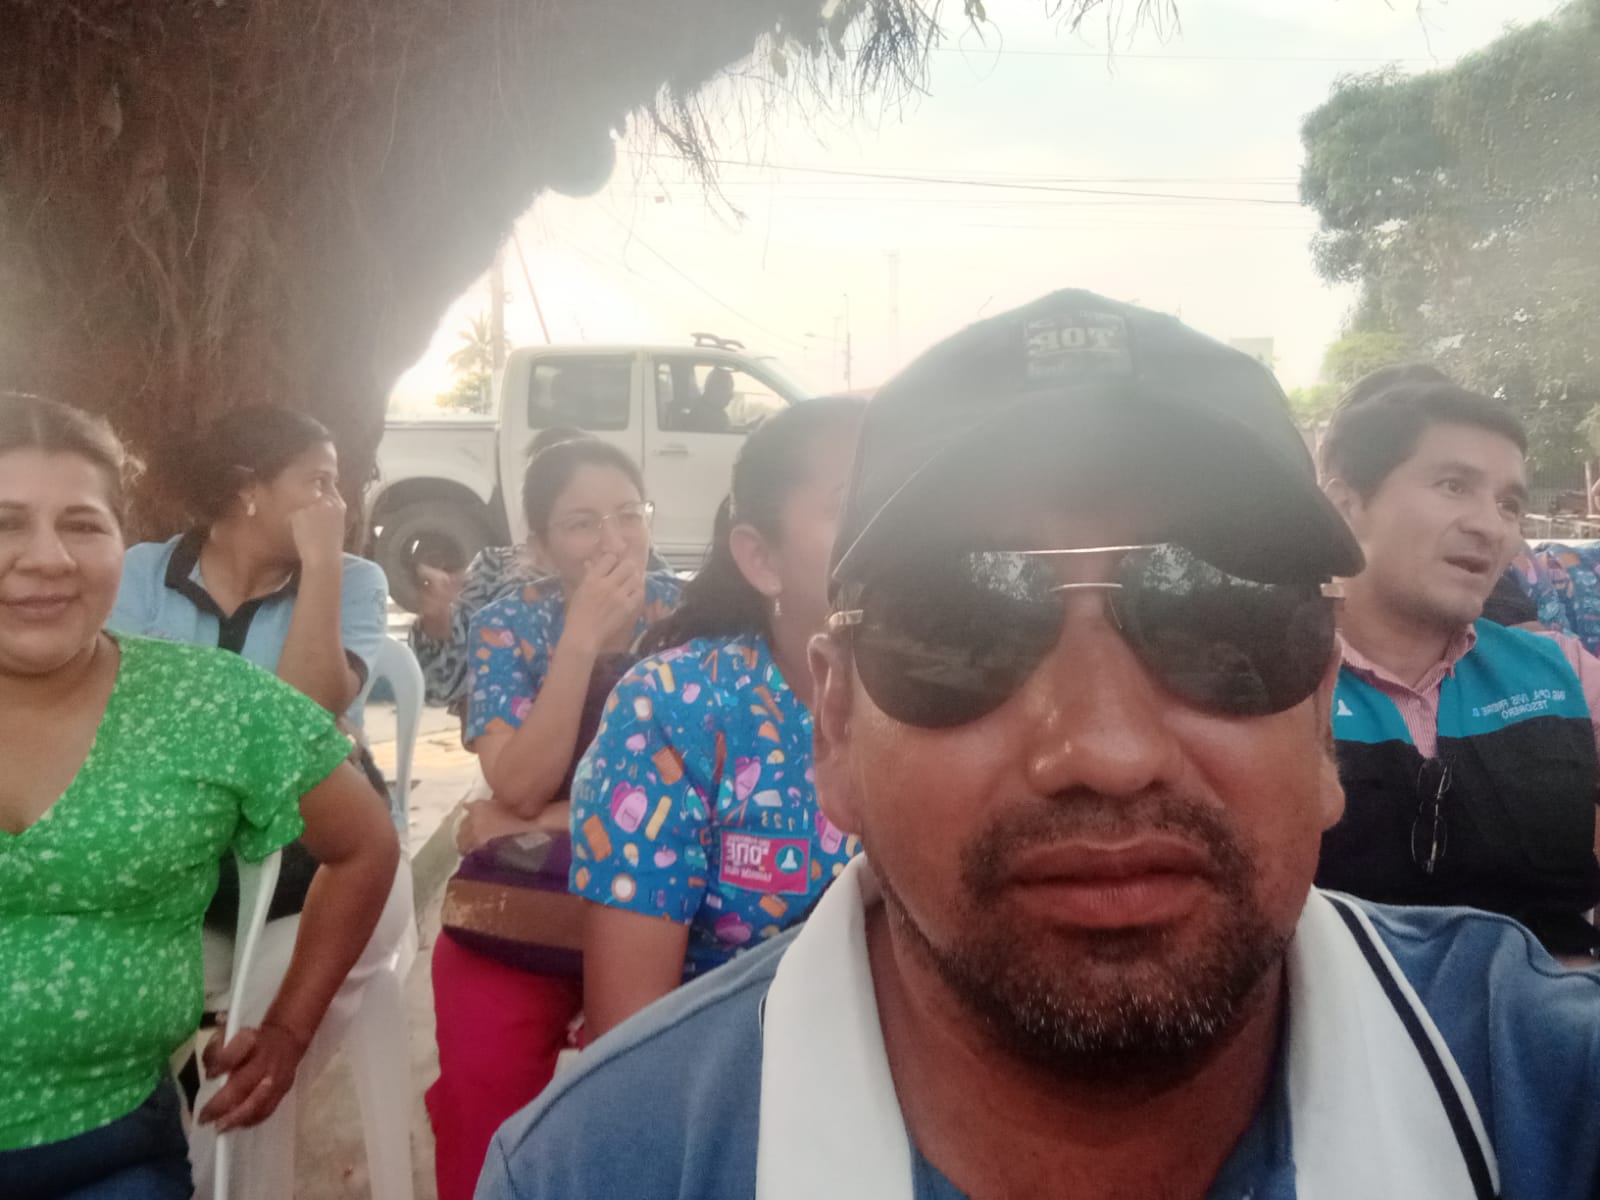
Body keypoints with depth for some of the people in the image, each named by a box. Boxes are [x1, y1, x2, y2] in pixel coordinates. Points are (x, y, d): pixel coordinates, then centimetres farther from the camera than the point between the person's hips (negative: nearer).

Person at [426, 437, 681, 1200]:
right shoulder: (509, 626, -3)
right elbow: (521, 787, -15)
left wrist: (551, 819, -12)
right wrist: (582, 637, -22)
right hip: (518, 908, 0)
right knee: (482, 1098, -8)